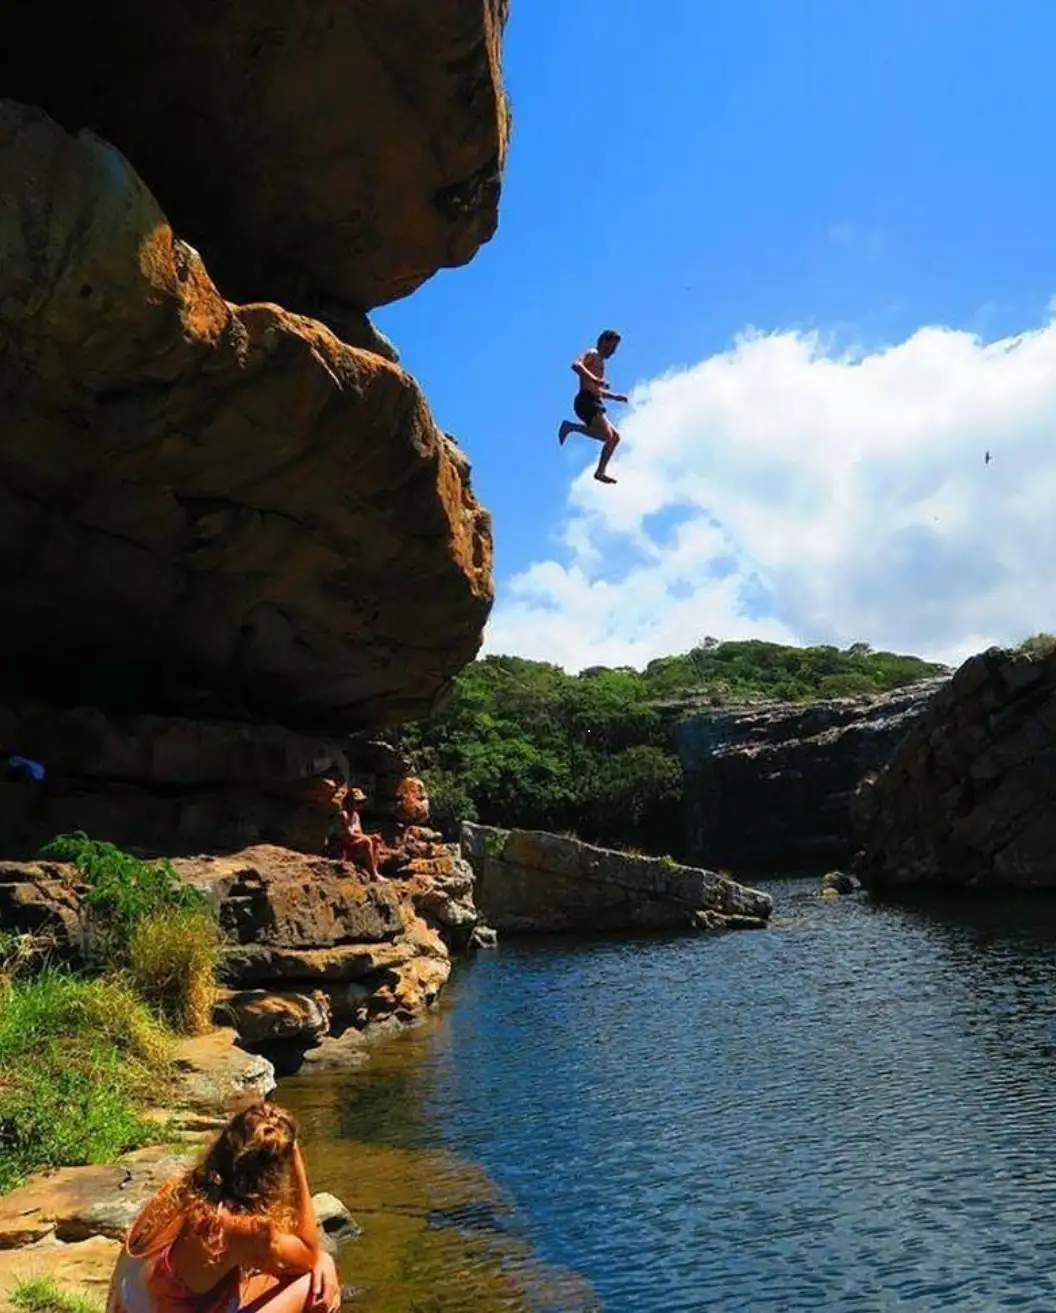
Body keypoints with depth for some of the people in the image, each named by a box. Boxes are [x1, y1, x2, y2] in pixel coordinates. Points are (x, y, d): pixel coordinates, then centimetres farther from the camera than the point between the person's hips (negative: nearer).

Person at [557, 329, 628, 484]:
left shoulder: (599, 361, 31)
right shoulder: (592, 354, 1)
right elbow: (576, 364, -21)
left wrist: (615, 396, 30)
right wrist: (595, 379, -28)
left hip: (593, 405, 10)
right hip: (586, 402, -10)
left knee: (615, 437, 7)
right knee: (607, 435, -23)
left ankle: (601, 472, 1)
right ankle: (572, 427, -14)